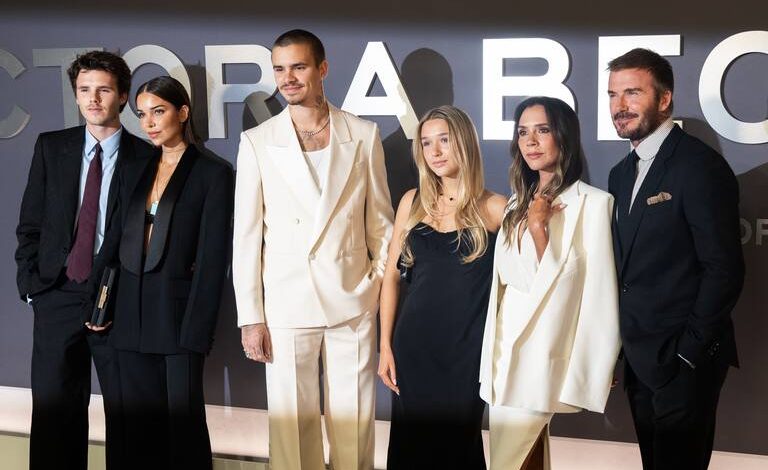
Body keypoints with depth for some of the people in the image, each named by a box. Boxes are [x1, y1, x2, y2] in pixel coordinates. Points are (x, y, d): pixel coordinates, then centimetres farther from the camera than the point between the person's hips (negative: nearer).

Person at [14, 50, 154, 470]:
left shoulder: (145, 157, -1)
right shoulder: (51, 147, 8)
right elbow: (30, 223, 9)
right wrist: (29, 282, 1)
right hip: (58, 295, 2)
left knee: (124, 410, 5)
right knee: (54, 410, 6)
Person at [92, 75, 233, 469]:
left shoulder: (213, 173, -4)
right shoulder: (134, 173, 14)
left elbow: (212, 259, -9)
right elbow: (115, 243, 14)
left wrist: (197, 329, -14)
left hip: (179, 314, -5)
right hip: (132, 317, 5)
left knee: (185, 424, 0)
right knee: (139, 427, 10)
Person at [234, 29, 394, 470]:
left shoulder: (364, 135, 2)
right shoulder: (257, 141, 0)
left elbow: (381, 222, 7)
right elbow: (246, 235, 1)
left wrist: (388, 293, 5)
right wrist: (250, 317, -2)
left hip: (353, 301, 1)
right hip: (286, 305, 0)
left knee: (355, 422, 8)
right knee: (292, 422, 7)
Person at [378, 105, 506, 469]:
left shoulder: (494, 208, -5)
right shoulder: (413, 202, 4)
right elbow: (391, 276, 8)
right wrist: (385, 345, 5)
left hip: (467, 348, -3)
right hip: (414, 344, 3)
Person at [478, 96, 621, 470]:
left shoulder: (593, 202, -9)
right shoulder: (520, 202, 14)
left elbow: (598, 289, -13)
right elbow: (507, 278, 9)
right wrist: (533, 222, -2)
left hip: (542, 352, -6)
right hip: (505, 349, 6)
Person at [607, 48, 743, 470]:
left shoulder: (700, 165, -13)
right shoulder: (622, 173, 11)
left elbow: (724, 269, -17)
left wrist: (689, 352, -16)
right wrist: (619, 343, 7)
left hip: (683, 360, -7)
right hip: (640, 357, 7)